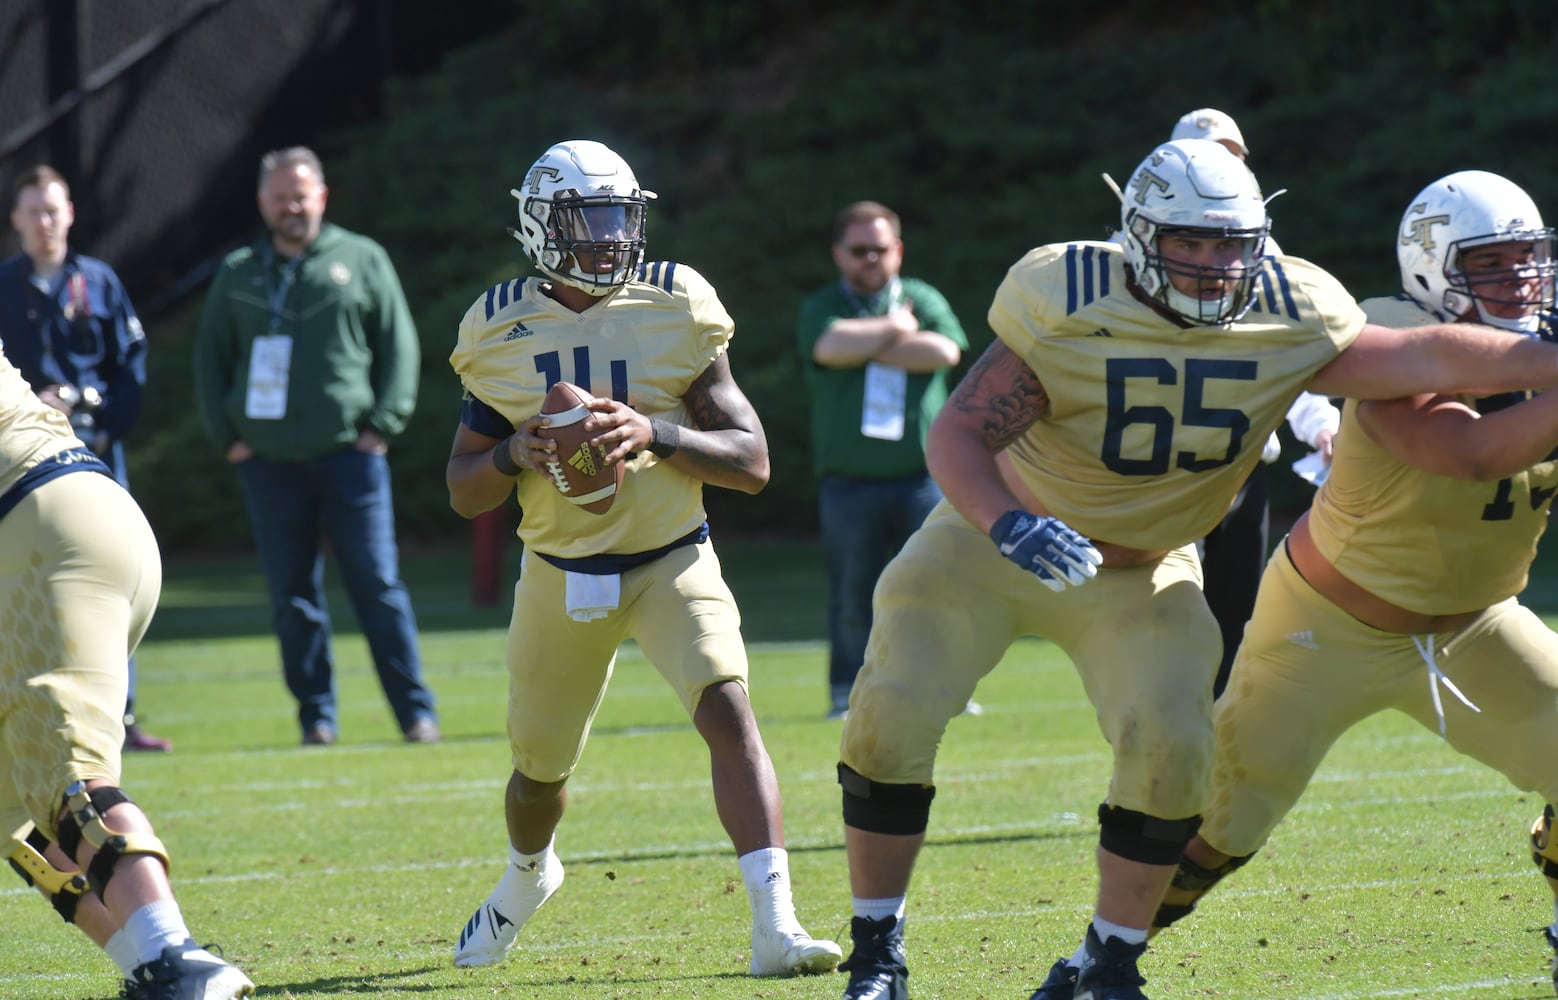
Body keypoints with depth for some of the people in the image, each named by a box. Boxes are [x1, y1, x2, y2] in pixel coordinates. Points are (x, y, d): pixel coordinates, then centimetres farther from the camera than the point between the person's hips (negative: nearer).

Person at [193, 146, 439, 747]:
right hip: (268, 461, 2)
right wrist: (227, 437, 5)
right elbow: (211, 359, 16)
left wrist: (382, 426, -4)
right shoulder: (237, 275, 12)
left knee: (377, 584, -5)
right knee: (292, 594, 3)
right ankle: (316, 715, 10)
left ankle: (416, 712, -2)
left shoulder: (362, 261, 6)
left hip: (348, 452, -2)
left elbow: (399, 347, 5)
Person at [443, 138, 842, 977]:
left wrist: (657, 435, -29)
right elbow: (464, 492, 2)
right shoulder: (502, 333, -5)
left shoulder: (674, 314, -10)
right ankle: (526, 876, 50)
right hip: (560, 576, 2)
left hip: (671, 562, -2)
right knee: (539, 769, 14)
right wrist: (513, 453, -20)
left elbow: (751, 463, -12)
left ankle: (775, 929, -29)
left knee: (727, 712, -25)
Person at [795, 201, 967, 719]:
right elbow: (831, 346, -18)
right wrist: (893, 329, -4)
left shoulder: (922, 300, 10)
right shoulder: (821, 308, 6)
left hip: (922, 476, 1)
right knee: (853, 594, 0)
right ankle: (848, 693, 9)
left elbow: (944, 350, -10)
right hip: (850, 481, -1)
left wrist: (868, 345, -8)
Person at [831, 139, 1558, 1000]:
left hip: (1138, 573, 2)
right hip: (992, 540, -2)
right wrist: (1010, 525, -47)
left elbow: (1427, 358, -15)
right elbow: (958, 432, -29)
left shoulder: (1287, 327, -16)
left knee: (1170, 751, -16)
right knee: (891, 718, -13)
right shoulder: (1069, 309, -26)